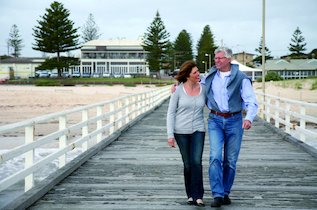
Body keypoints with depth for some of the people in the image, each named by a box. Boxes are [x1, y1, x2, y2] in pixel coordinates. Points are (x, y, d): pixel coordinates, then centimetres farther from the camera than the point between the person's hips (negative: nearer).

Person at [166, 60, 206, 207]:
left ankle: (198, 196, -8)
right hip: (181, 131, -1)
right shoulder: (178, 90, -6)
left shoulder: (203, 89, 1)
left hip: (198, 130, 1)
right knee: (187, 164, 5)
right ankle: (190, 195, 19)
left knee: (196, 162, -13)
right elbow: (171, 113, -4)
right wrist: (170, 135, -9)